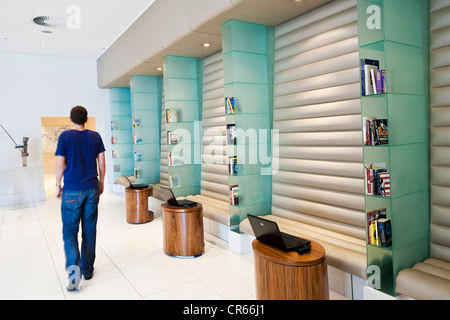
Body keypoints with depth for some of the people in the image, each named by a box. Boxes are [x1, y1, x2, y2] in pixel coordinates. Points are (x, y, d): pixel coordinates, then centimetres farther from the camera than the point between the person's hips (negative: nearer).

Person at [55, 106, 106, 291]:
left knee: (70, 230, 6)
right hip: (92, 189, 3)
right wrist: (101, 182, 17)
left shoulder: (65, 137, -6)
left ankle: (73, 266, -12)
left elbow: (60, 165, -6)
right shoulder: (95, 136, 3)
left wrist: (58, 185, 7)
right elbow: (101, 163, 5)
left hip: (72, 191, -3)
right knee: (89, 230, 11)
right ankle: (88, 270, 20)